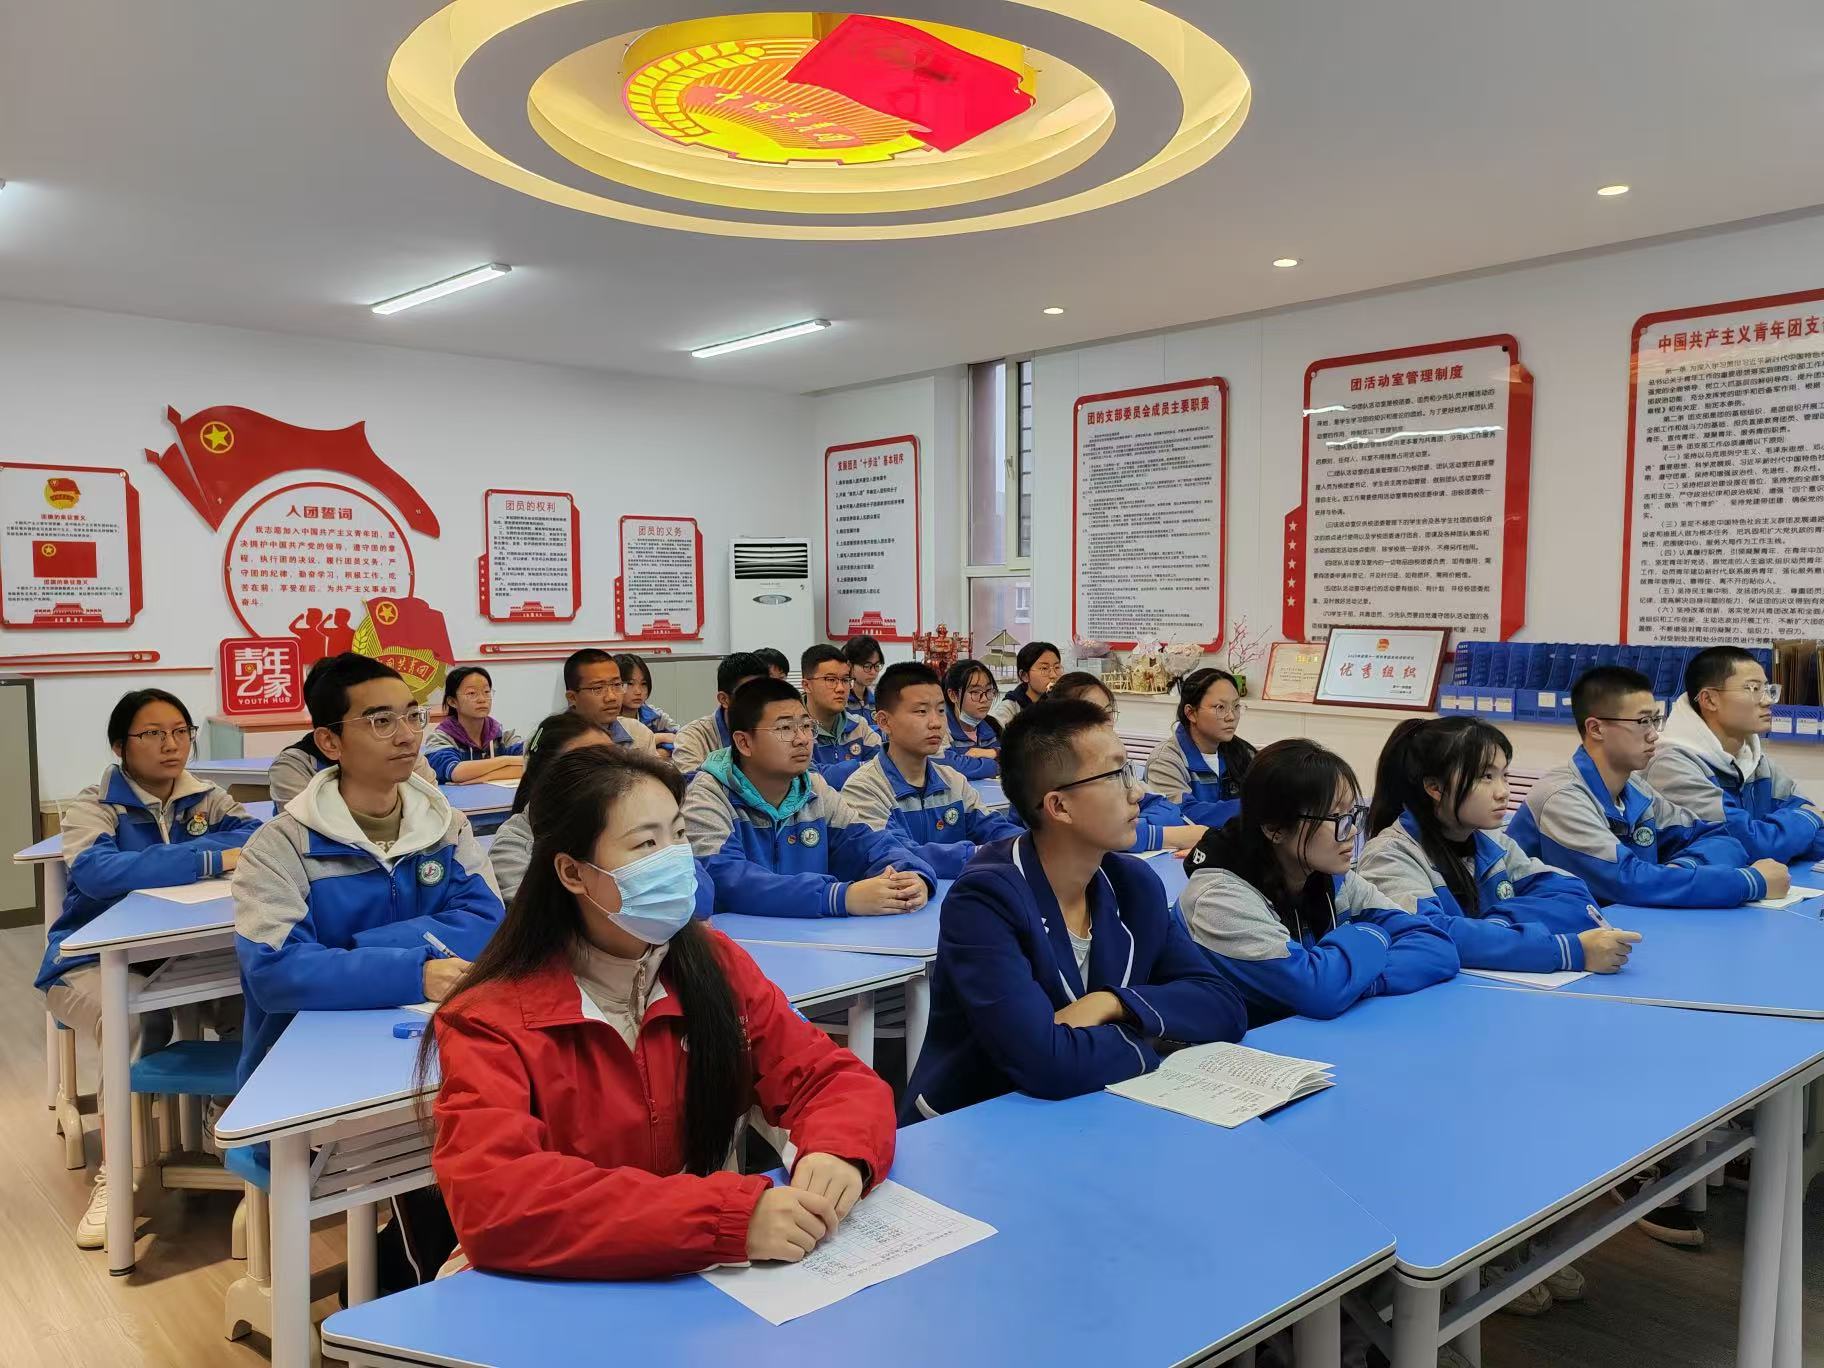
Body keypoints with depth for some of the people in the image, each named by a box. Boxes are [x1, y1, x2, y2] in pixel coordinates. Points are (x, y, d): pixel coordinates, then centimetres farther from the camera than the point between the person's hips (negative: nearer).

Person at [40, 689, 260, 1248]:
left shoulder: (205, 798, 5)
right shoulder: (92, 807, -7)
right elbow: (100, 872, -29)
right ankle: (117, 1170, -16)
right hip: (95, 960, -3)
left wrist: (160, 858, -23)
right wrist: (211, 858, -32)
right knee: (137, 1019, -35)